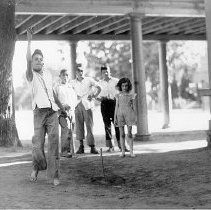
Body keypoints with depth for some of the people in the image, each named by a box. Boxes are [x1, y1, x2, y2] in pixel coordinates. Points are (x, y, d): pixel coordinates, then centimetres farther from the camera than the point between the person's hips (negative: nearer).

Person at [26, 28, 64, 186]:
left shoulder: (48, 75, 18)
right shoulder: (31, 75, 5)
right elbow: (28, 60, -13)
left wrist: (62, 108, 31)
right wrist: (29, 41, -20)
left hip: (52, 112, 3)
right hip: (39, 112, -3)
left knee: (54, 144, -3)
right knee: (38, 144, -7)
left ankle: (54, 176, -1)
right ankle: (37, 168, 21)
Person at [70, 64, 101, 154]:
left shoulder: (89, 80, 8)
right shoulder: (73, 82, 12)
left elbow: (99, 88, 14)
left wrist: (94, 96, 2)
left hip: (87, 105, -2)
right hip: (77, 105, 2)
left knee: (89, 126, -5)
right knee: (79, 125, -1)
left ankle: (92, 147, -5)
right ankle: (81, 146, 3)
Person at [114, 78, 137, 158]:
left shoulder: (131, 95, 4)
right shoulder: (118, 96, 7)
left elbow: (134, 107, 6)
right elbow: (116, 107, 9)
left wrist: (135, 117, 3)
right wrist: (115, 117, 5)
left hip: (129, 114, -1)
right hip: (120, 114, 1)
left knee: (129, 134, -1)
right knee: (122, 134, 4)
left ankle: (131, 151, 3)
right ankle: (123, 152, 8)